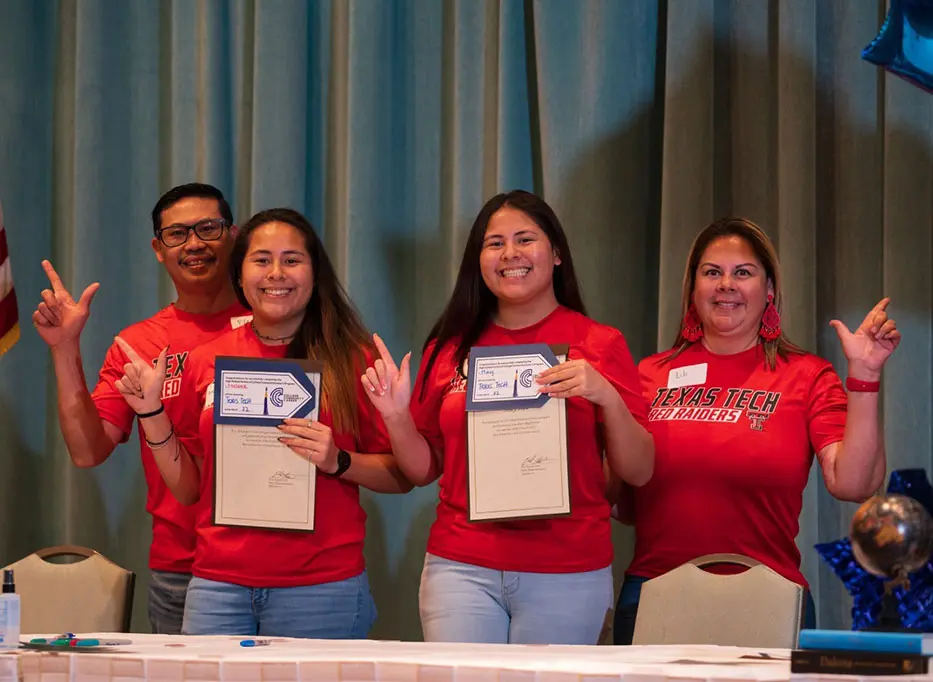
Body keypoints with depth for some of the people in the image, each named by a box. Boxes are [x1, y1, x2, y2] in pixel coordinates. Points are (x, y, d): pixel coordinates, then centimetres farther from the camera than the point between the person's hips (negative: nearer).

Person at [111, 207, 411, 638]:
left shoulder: (351, 360, 1)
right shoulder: (206, 361, 10)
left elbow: (403, 477, 1)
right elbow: (189, 488, 14)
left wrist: (337, 461, -15)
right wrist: (151, 412, 5)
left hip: (320, 589, -3)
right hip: (218, 584, 3)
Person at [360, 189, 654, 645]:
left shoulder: (598, 345, 2)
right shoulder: (450, 348, 9)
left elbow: (639, 472, -2)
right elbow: (424, 470, 15)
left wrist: (607, 397, -16)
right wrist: (396, 416, -3)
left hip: (567, 576, -2)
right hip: (462, 568, 2)